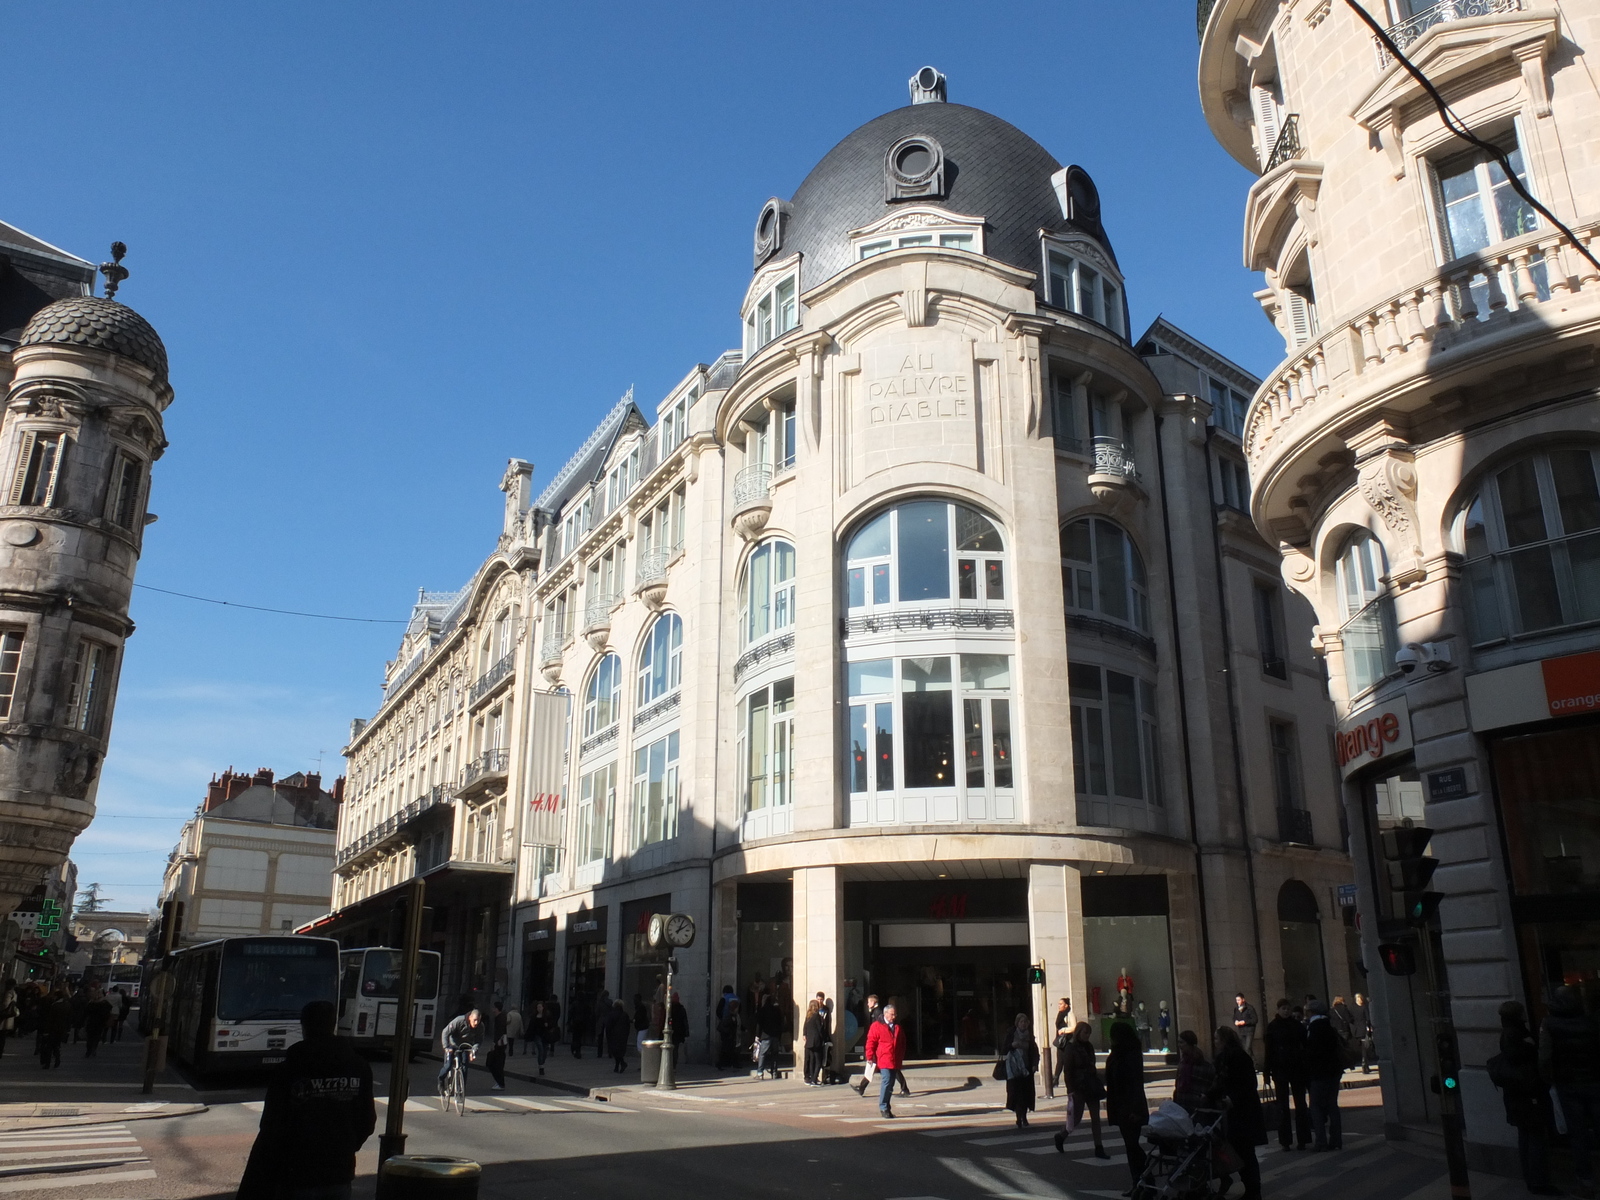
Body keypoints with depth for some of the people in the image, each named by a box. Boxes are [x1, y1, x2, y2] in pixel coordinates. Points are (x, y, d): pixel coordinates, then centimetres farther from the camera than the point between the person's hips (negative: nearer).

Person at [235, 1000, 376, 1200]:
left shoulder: (287, 1071, -11)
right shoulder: (359, 1068, -1)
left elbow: (271, 1133, -11)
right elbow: (367, 1123, 5)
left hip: (296, 1177, -3)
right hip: (339, 1175, 3)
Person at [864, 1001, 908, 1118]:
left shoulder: (898, 1027, 15)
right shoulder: (877, 1026, -2)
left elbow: (902, 1043, 23)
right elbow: (870, 1042, -4)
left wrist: (901, 1058, 19)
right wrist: (870, 1057, -8)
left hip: (895, 1062, 6)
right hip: (883, 1061, -6)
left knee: (890, 1085, 9)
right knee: (886, 1082, -14)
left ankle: (886, 1106, 17)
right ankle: (883, 1107, -7)